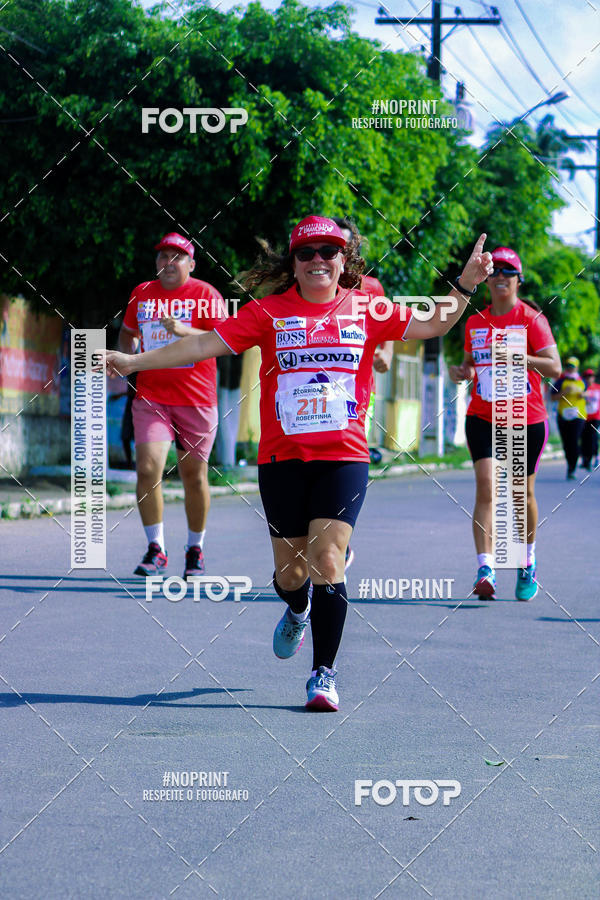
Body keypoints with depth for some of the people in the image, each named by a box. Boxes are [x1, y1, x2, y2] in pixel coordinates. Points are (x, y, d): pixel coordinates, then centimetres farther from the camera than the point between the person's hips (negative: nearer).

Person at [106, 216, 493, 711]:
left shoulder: (366, 309, 4)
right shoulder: (270, 312, 1)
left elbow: (432, 325, 11)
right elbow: (204, 344, -1)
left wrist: (465, 285, -3)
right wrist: (132, 361, -6)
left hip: (344, 456, -1)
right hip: (282, 456, 1)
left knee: (327, 557, -15)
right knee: (290, 569, 9)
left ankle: (324, 673, -5)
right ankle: (298, 612, 47)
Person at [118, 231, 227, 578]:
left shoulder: (206, 295, -3)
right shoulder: (142, 294, 10)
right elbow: (128, 332, 27)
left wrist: (184, 330, -29)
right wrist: (128, 356, 6)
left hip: (196, 400, -2)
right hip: (151, 397, 2)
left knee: (194, 476, 5)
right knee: (148, 468, -13)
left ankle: (196, 550, 23)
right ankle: (156, 549, -3)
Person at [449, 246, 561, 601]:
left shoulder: (532, 319, -5)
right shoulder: (475, 323, 8)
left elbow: (554, 367, -13)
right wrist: (462, 371, -1)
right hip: (483, 417, 2)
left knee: (523, 493, 10)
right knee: (486, 488, -16)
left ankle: (528, 562, 34)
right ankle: (486, 569, -24)